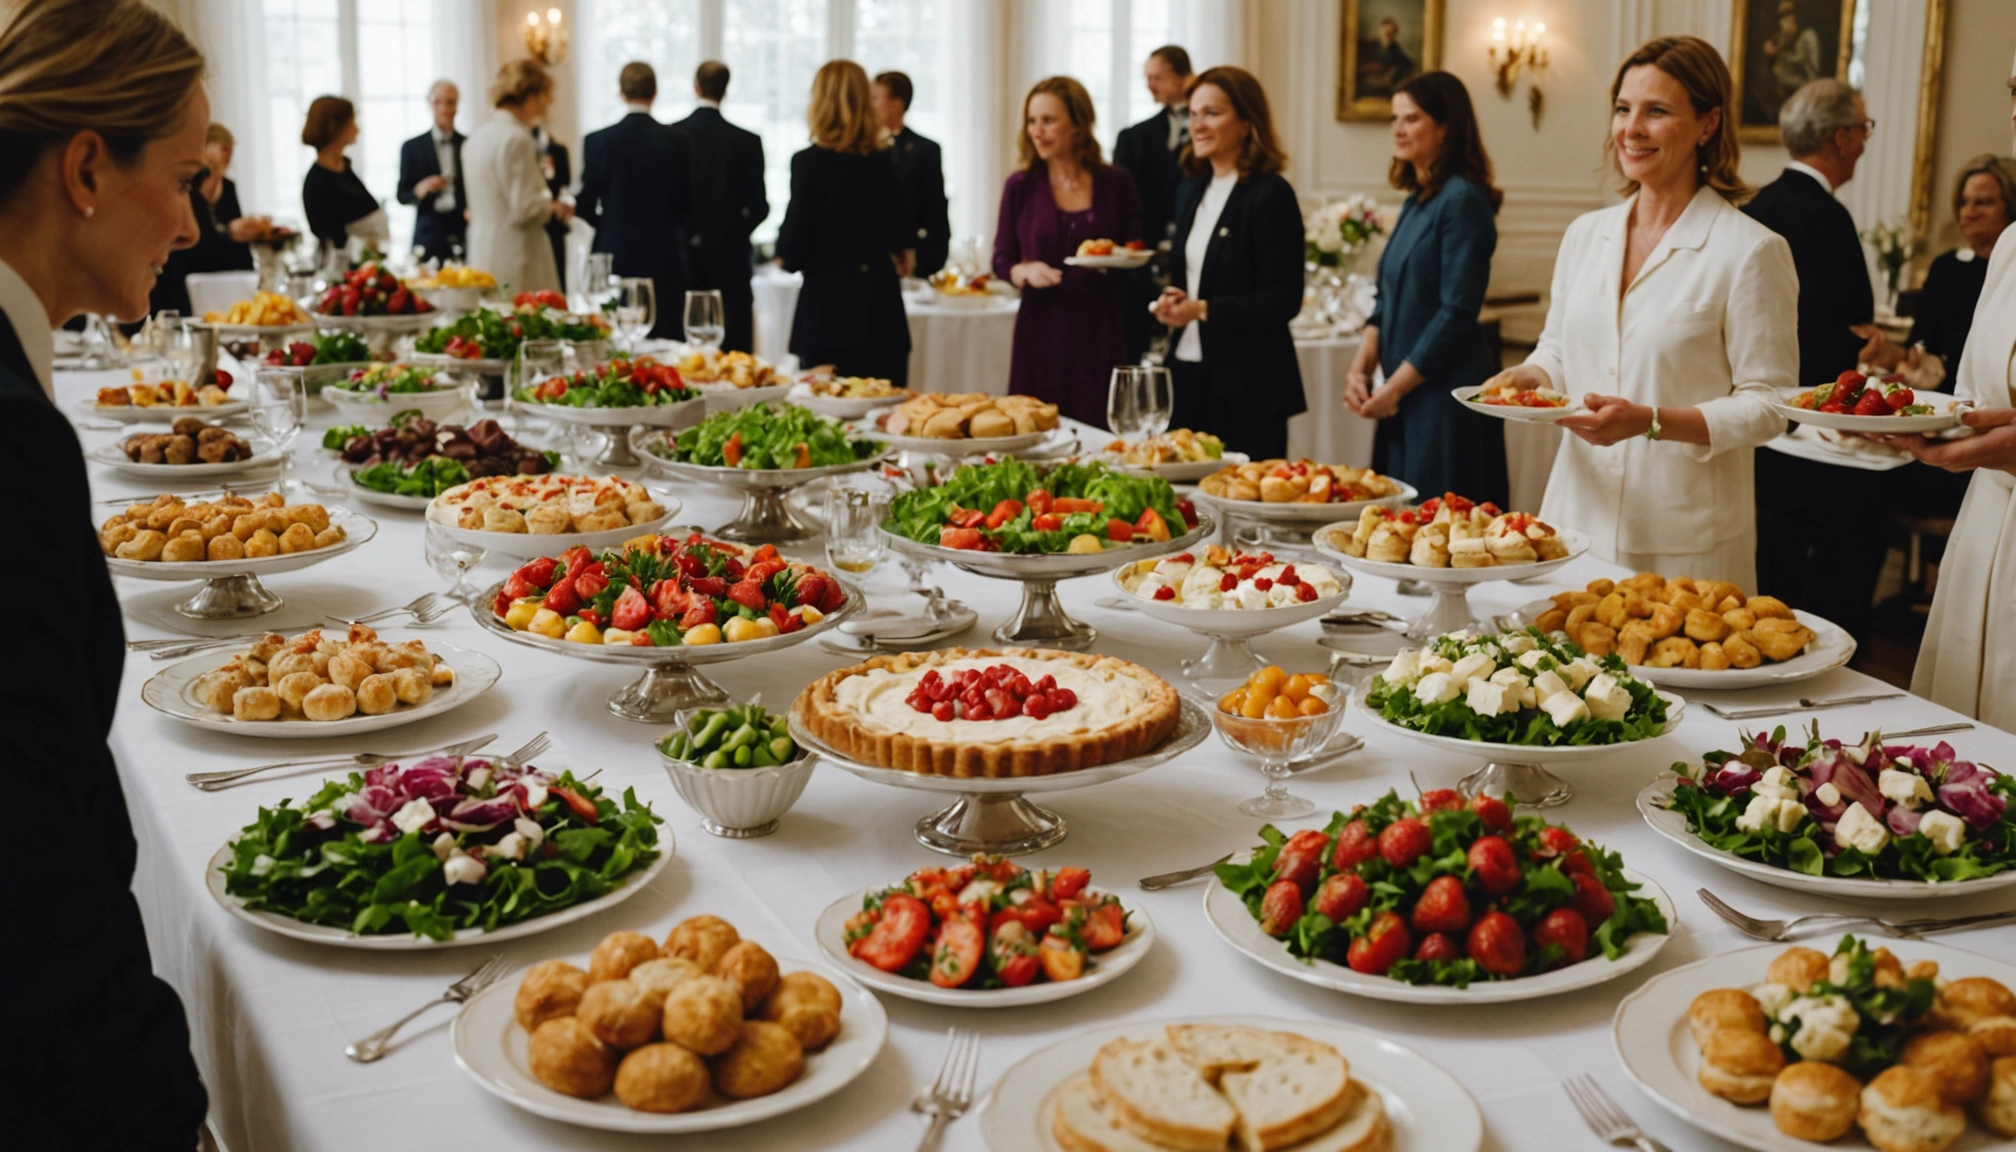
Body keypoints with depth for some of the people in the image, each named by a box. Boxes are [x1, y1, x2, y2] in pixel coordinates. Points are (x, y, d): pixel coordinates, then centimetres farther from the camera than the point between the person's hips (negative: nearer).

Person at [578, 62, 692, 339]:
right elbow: (686, 207, 4)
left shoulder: (597, 141, -5)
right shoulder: (678, 142, -3)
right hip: (663, 259, 1)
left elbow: (585, 206, -1)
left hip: (614, 257, 0)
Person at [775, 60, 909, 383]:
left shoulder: (809, 162, -8)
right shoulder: (885, 163, 4)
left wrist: (784, 253, 12)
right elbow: (897, 245, 11)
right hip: (882, 308, 4)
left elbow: (791, 255, -8)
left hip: (829, 313, -4)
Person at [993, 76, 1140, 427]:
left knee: (1098, 432, -2)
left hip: (1100, 333, 0)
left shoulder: (1115, 183, 2)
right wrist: (1025, 271, -13)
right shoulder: (1020, 187, 3)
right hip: (1040, 333, 0)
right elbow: (1001, 260, 7)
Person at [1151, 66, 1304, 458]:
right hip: (1188, 378, 7)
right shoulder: (1191, 193, 14)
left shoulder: (1270, 195, -10)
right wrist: (1170, 302, 0)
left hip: (1248, 387, -7)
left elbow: (1284, 300, -14)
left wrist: (1204, 310, -20)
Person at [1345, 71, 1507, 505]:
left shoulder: (1462, 200, -11)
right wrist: (1360, 369, 2)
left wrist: (1393, 388, -12)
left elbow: (1457, 315, -16)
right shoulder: (1415, 202, 15)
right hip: (1403, 399, 8)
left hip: (1445, 399, -8)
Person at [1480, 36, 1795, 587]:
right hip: (1578, 517, 5)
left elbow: (1767, 405, -10)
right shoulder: (1585, 235, 9)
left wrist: (1651, 421, -22)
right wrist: (1533, 377, -3)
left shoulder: (1751, 251, -9)